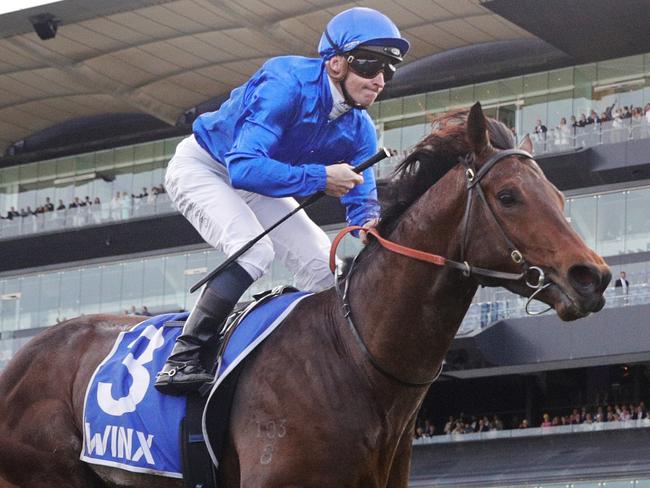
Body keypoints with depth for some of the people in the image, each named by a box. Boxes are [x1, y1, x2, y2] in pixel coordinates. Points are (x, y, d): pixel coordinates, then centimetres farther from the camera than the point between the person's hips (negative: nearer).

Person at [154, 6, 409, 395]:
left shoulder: (358, 130, -11)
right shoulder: (287, 85, -34)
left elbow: (362, 202, -6)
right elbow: (244, 167, -41)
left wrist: (372, 224, -31)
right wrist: (320, 177, -39)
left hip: (258, 183, 8)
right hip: (201, 167, -8)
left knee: (323, 266, -1)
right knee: (255, 251, -30)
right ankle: (181, 360, -27)